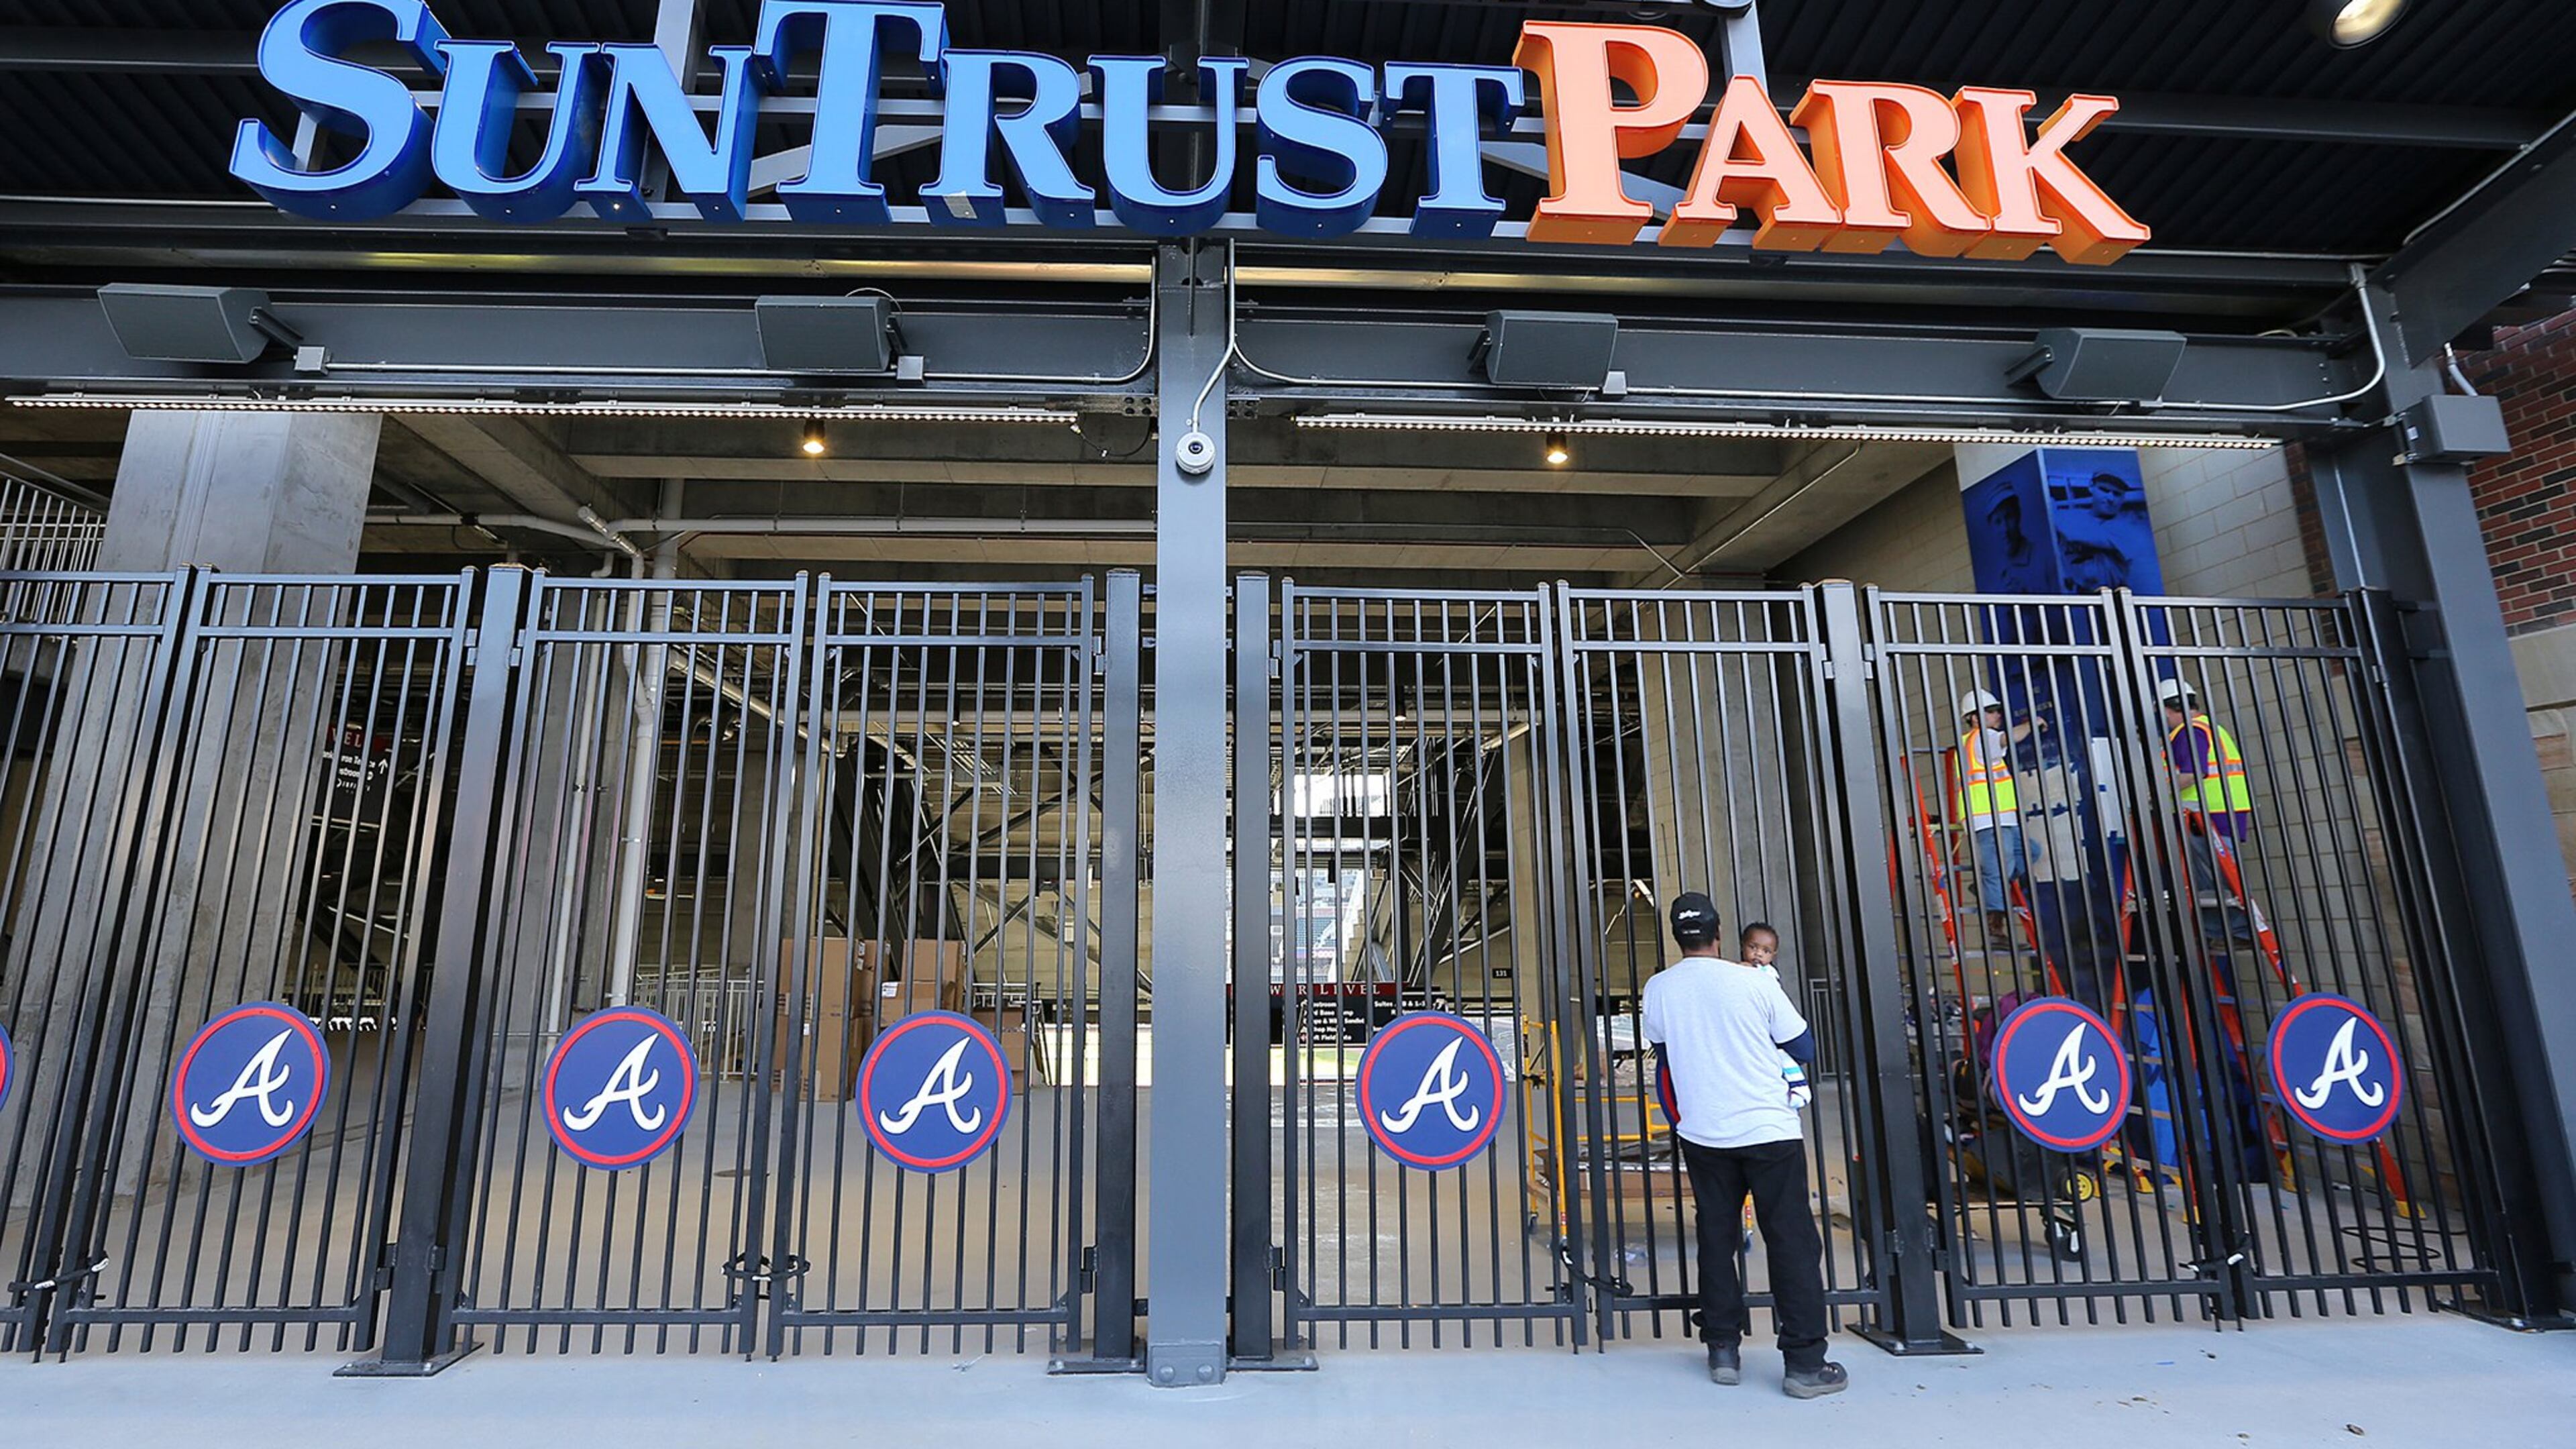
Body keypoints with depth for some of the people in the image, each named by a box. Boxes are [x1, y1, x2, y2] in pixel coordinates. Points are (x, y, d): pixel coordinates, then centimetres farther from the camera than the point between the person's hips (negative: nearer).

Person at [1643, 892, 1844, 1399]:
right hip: (1769, 1129, -2)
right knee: (1792, 1242, 6)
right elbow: (1805, 1048, 0)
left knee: (1716, 1238, 13)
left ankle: (1723, 1350, 18)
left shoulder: (1658, 989, -2)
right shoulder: (1754, 981, -9)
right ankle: (1804, 1362, 9)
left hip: (1702, 1134, 3)